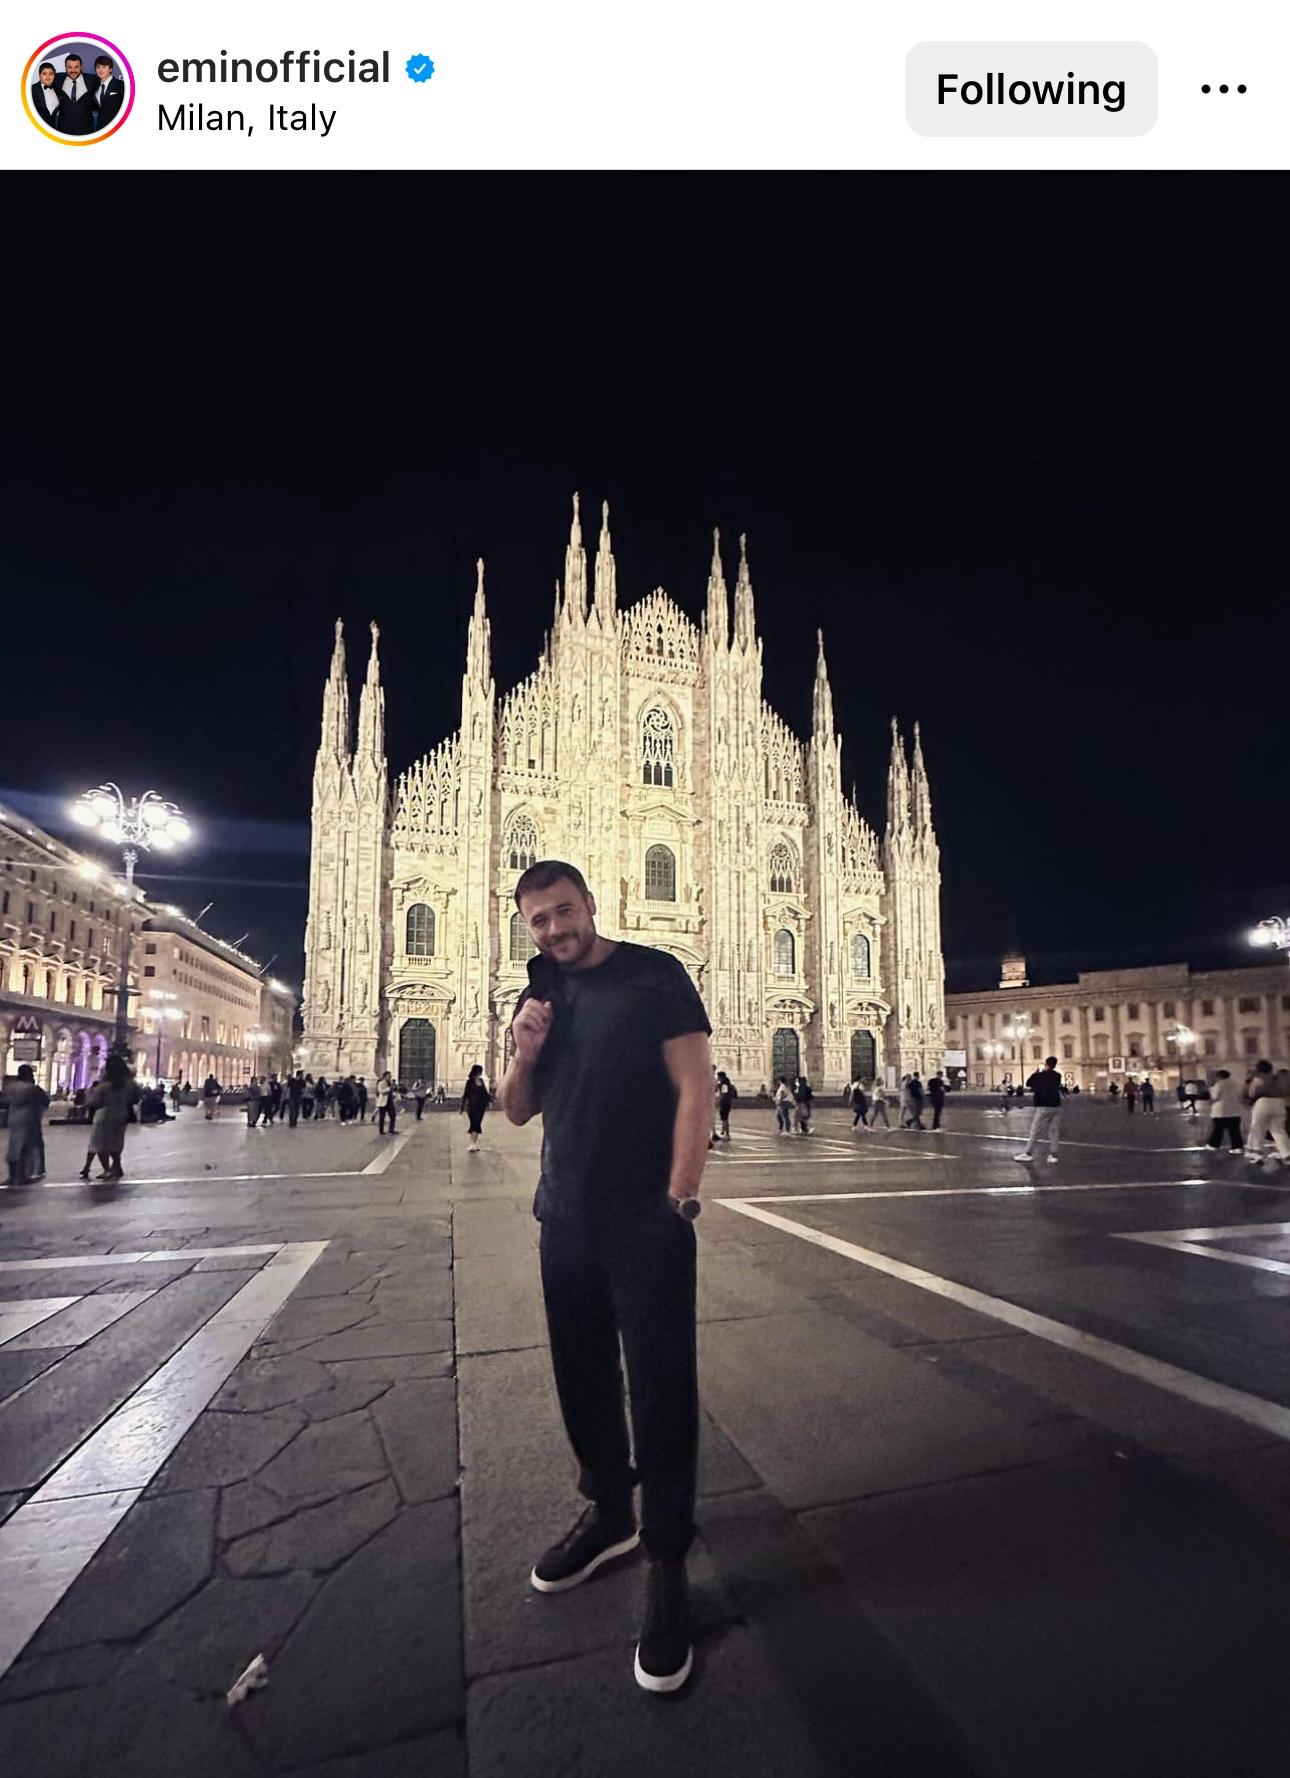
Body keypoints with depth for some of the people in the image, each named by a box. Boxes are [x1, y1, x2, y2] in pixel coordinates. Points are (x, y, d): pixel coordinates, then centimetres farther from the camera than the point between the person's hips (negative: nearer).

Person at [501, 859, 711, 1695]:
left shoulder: (655, 976, -8)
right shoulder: (541, 995, 9)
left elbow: (695, 1087, -12)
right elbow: (517, 1111, 12)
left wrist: (681, 1196, -18)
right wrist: (525, 1051, -8)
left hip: (647, 1221, -6)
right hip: (566, 1220, 6)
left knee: (661, 1386, 2)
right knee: (582, 1375, 18)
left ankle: (667, 1562, 19)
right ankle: (609, 1513, 39)